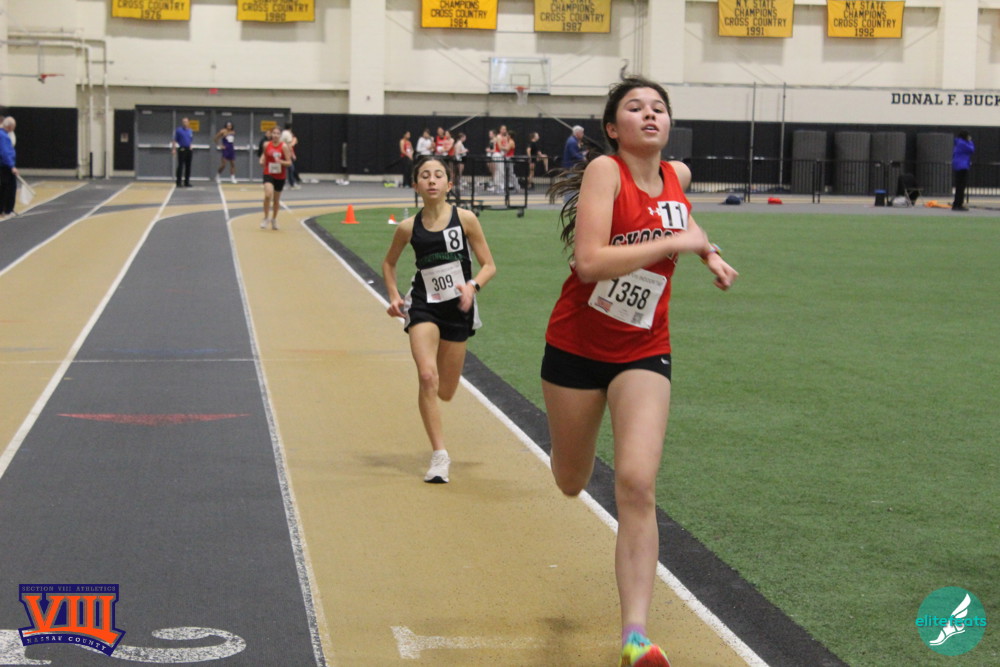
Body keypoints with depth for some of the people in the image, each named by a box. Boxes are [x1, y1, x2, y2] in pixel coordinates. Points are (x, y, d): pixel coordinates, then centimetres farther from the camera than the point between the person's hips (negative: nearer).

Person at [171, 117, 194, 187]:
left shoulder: (191, 131, 12)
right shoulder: (178, 130, -2)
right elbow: (174, 141, -4)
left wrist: (190, 146, 11)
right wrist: (174, 149, -12)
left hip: (188, 149, 5)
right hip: (181, 149, -5)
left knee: (188, 166, 6)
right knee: (180, 166, -6)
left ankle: (187, 182, 14)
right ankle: (179, 182, -4)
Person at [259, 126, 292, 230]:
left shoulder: (284, 146, -9)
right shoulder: (266, 145, -1)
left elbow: (289, 162, -9)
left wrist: (281, 162, -27)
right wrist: (262, 160, 1)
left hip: (280, 176, 0)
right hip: (268, 174, 0)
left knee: (276, 199, 13)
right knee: (268, 195, -23)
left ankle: (274, 219, 34)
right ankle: (266, 218, -7)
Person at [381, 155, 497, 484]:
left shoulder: (465, 219, -8)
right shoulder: (409, 227, -4)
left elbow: (489, 265, -4)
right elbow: (389, 263, 15)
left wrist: (473, 286, -23)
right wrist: (394, 296, 0)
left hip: (457, 309, 0)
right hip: (423, 307, 0)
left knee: (444, 392, 7)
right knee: (427, 377, -21)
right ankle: (439, 456, -13)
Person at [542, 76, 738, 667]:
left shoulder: (678, 175, 1)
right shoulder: (605, 171, -16)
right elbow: (589, 262, -30)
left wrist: (708, 253, 12)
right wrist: (676, 242, -27)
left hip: (644, 353, 2)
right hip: (576, 346, -2)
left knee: (637, 487, -15)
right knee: (571, 484, 15)